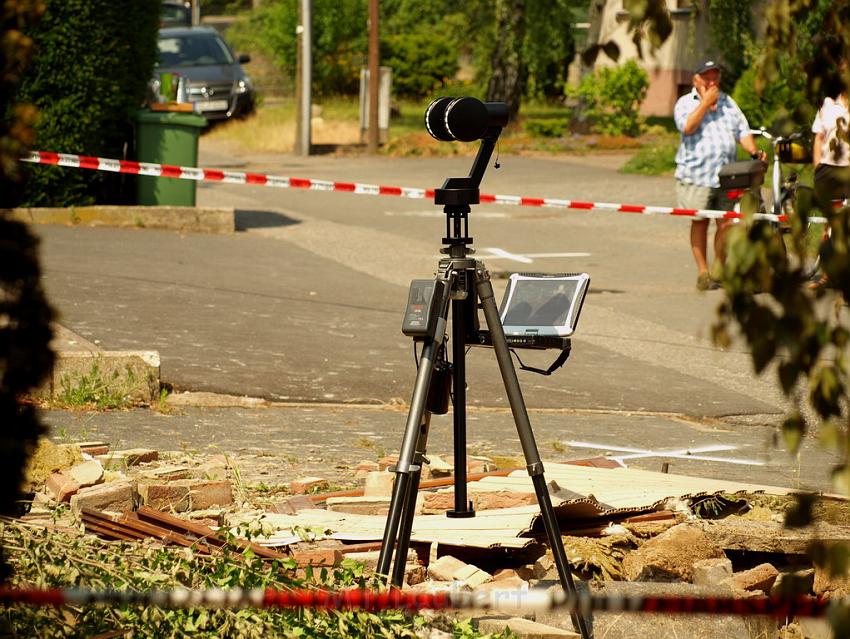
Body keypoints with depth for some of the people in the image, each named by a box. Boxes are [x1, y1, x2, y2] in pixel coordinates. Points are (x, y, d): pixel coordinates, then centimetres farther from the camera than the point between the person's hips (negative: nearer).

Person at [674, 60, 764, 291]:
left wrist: (753, 151, -5)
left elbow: (743, 131, 13)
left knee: (726, 223, -1)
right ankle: (703, 272, 7)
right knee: (700, 222, 1)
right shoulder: (685, 103, 4)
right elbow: (687, 126, -16)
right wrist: (706, 102, -11)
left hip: (727, 175, 3)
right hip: (696, 174, -3)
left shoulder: (728, 103, 18)